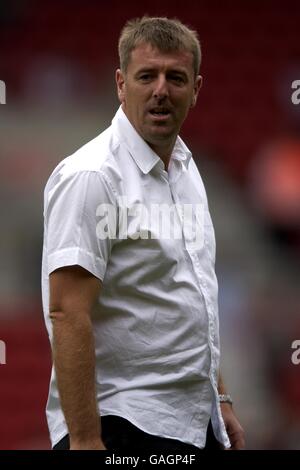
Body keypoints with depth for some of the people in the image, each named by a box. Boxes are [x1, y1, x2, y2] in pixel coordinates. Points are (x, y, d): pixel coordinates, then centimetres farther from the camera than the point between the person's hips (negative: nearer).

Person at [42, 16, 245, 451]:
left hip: (193, 425, 9)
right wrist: (85, 441, -26)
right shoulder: (92, 177, -16)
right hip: (121, 429, -9)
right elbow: (68, 314, -22)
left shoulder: (186, 168, 13)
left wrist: (219, 400, 19)